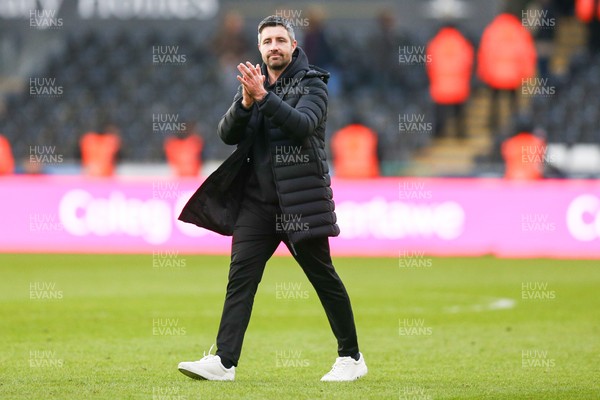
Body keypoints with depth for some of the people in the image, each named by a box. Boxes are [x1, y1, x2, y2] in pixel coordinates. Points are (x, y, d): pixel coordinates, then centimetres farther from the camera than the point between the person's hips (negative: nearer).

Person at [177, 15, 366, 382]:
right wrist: (246, 102, -14)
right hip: (256, 199, 4)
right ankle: (224, 362, -11)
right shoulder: (253, 84, 14)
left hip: (300, 199, -4)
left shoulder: (312, 84, -1)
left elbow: (302, 124, -19)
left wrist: (264, 96, -27)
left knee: (324, 277, 2)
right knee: (241, 277, -6)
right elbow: (228, 134, 4)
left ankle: (352, 358, 14)